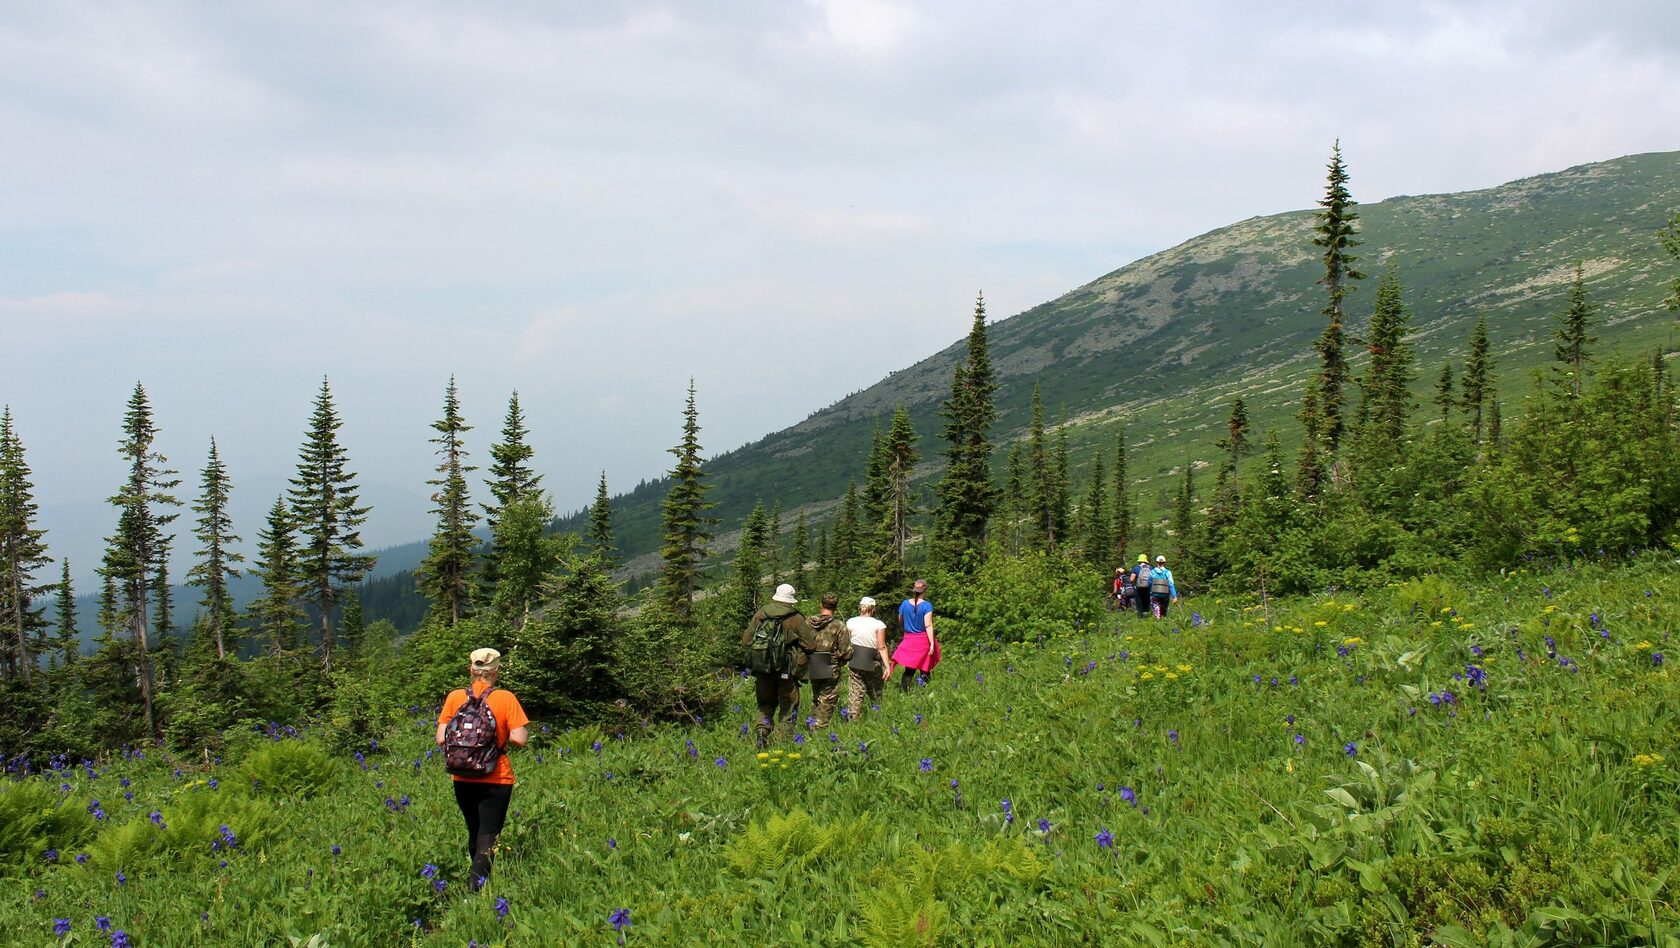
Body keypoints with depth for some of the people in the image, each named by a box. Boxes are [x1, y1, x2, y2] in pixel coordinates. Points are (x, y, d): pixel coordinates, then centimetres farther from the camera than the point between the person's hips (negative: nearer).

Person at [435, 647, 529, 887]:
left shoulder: (455, 697, -2)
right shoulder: (505, 698, -9)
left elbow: (441, 739, -3)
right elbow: (519, 739, -14)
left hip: (462, 779, 3)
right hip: (496, 779, -3)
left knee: (474, 832, 20)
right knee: (488, 836, 1)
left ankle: (476, 881, 29)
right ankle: (477, 884, -13)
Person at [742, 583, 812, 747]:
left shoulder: (760, 615, 4)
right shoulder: (796, 619, -6)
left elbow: (746, 641, 7)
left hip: (762, 668, 3)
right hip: (786, 670, -3)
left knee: (765, 703, 17)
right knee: (788, 705, 9)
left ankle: (762, 729, -4)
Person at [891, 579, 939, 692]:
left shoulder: (904, 604, 3)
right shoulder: (926, 606, -11)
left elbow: (900, 623, 13)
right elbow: (928, 626, -15)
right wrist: (932, 644, -15)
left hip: (908, 640, 3)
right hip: (923, 640, -3)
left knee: (909, 670, 4)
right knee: (925, 670, 9)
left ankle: (903, 691, -8)